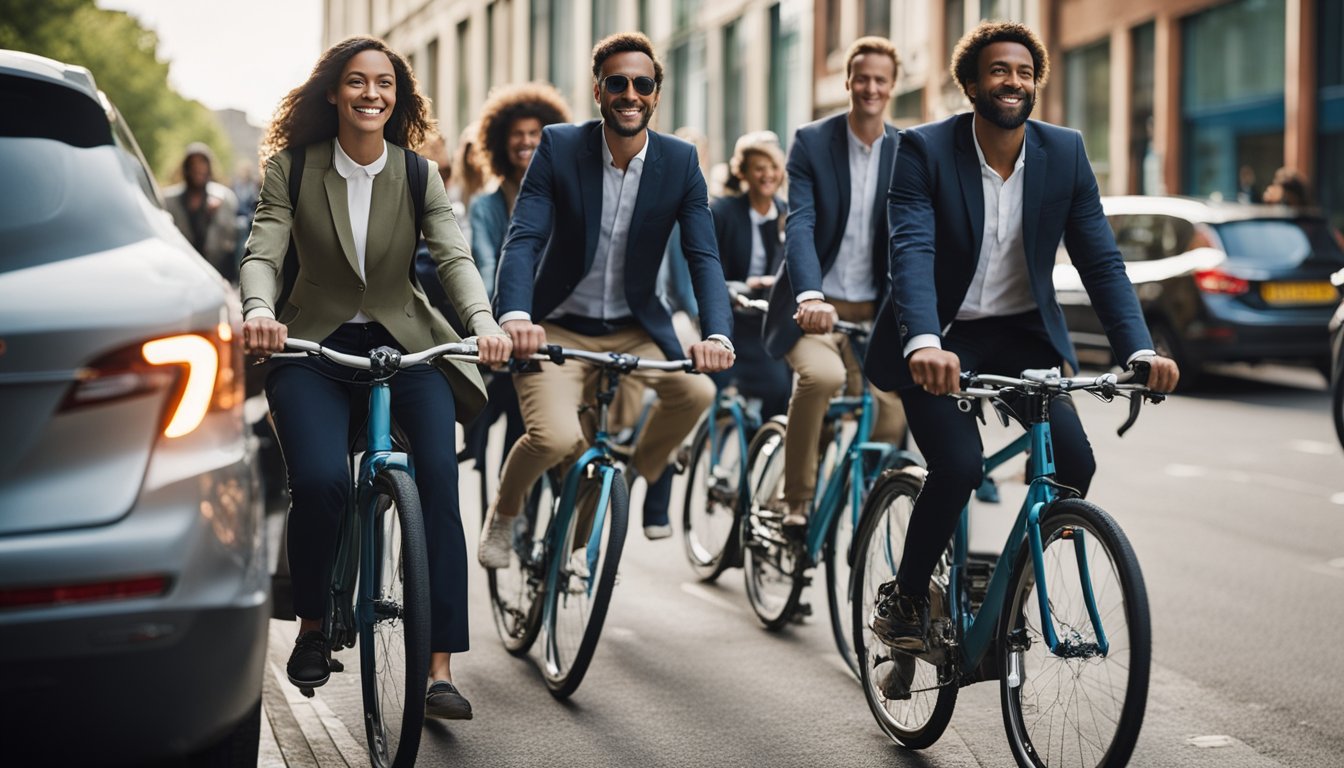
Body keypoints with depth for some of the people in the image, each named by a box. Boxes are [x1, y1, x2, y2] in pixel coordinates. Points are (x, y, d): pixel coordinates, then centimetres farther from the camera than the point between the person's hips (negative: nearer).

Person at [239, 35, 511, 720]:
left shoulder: (420, 176, 3)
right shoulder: (293, 169, -1)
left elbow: (453, 257, -8)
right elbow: (262, 252, -11)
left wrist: (482, 322, -29)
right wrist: (259, 311, -34)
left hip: (405, 344, 1)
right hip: (315, 348, -1)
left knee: (438, 477, -22)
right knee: (320, 479, -27)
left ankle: (438, 669, -19)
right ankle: (312, 625, 1)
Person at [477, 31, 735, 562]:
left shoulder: (680, 162, -6)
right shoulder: (559, 146, -11)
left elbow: (703, 257, -12)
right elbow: (523, 239, -19)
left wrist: (717, 335, -31)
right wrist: (515, 315, -39)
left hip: (635, 328, 3)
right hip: (558, 326, -2)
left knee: (696, 391, -25)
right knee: (554, 437, -26)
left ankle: (641, 478, 7)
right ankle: (503, 514, 9)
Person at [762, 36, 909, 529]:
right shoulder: (812, 142, -4)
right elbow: (800, 225, -16)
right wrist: (811, 296, -33)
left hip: (874, 314, 4)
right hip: (815, 306, -3)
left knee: (892, 419, -8)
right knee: (821, 374, -32)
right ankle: (797, 501, -15)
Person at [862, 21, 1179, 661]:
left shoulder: (1065, 154, -4)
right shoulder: (925, 150, -14)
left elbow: (1100, 259, -6)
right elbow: (912, 251, -26)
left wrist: (1139, 349, -21)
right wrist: (924, 343, -44)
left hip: (1022, 334, 4)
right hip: (942, 340, -3)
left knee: (1074, 461, -16)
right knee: (958, 465, -24)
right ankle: (905, 594, 2)